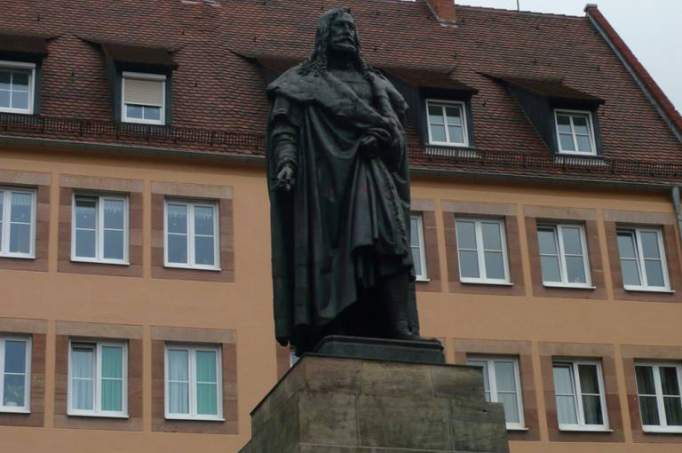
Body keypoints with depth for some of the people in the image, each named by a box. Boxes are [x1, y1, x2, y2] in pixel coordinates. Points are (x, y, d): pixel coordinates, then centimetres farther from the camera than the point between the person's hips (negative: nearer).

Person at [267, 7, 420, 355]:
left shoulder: (374, 82, 27)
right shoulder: (301, 81, 16)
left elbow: (397, 133, 17)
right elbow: (283, 127, 3)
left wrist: (382, 135, -7)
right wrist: (286, 162, -17)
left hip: (369, 178, 3)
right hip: (324, 176, -3)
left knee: (386, 244, -18)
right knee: (327, 255, -15)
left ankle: (400, 333, -29)